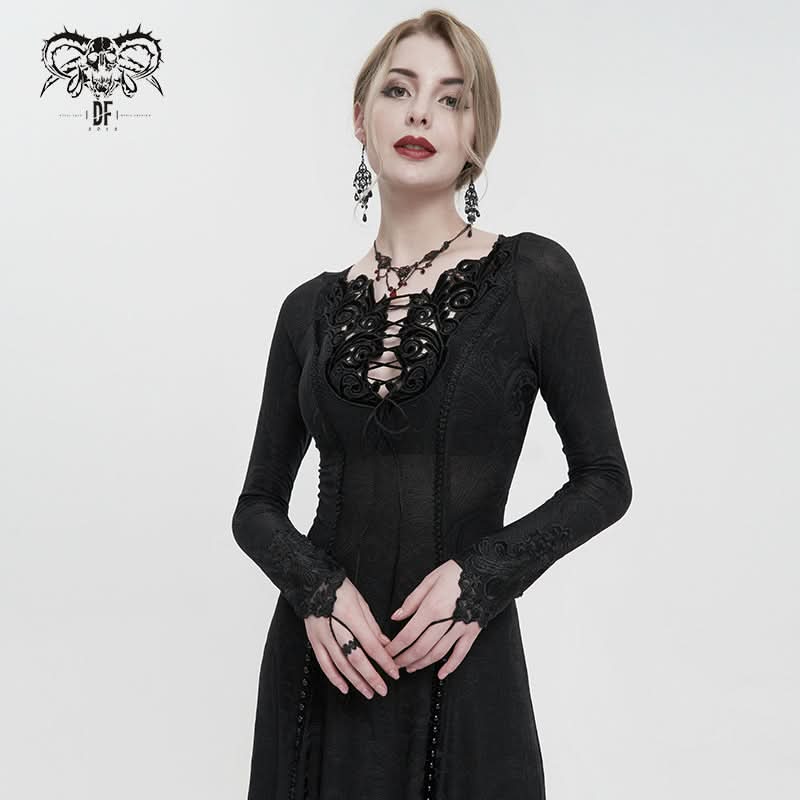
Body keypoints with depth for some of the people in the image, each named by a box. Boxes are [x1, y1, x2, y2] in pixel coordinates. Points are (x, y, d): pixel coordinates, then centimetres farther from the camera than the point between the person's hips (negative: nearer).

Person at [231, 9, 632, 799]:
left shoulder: (534, 276, -6)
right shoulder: (311, 309, 3)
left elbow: (604, 481, -2)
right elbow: (258, 504, 6)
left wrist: (482, 574, -15)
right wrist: (315, 587, -12)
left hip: (461, 666, -2)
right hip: (325, 663, 3)